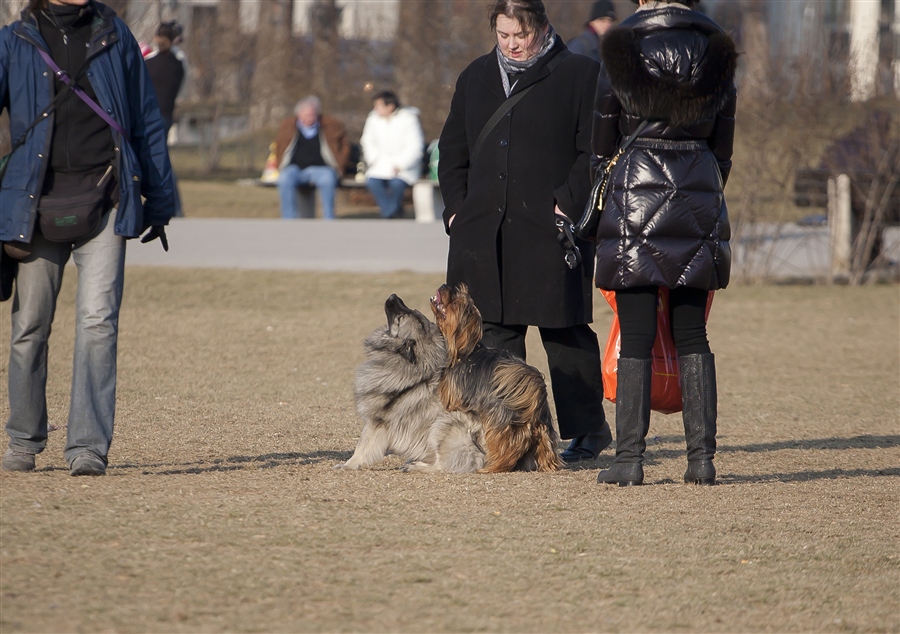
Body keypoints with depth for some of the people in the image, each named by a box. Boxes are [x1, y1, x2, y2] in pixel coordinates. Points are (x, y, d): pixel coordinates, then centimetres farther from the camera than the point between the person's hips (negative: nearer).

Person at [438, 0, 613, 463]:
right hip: (484, 230, 5)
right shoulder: (476, 78, 17)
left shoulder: (579, 75, 0)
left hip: (551, 232, -5)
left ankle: (589, 429, 8)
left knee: (564, 330, -2)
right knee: (494, 331, 4)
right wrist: (457, 207, 9)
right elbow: (453, 151, 21)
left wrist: (568, 204, -14)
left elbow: (595, 151, -5)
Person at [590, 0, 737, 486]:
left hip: (635, 196, -3)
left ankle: (629, 458, -2)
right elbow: (723, 149, 11)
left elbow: (601, 147, 3)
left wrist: (602, 203, 17)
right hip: (699, 199, 3)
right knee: (692, 335, 9)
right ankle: (702, 456, 4)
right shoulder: (716, 52, 6)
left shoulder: (621, 50, -3)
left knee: (636, 337, -1)